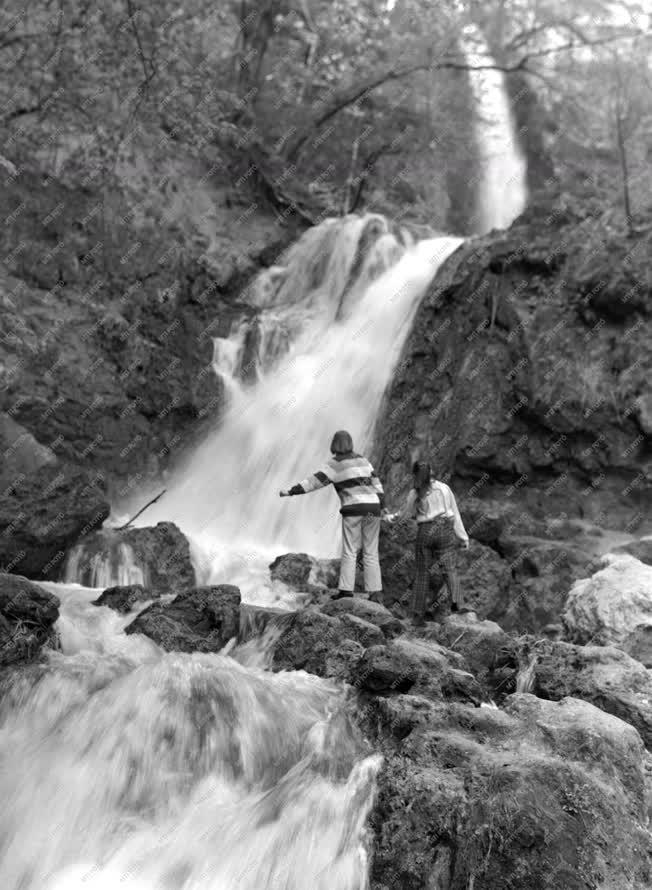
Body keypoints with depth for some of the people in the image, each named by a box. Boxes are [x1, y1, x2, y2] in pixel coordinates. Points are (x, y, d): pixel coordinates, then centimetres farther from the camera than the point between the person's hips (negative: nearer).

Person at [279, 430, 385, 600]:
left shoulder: (334, 463, 0)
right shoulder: (362, 459, 18)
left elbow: (315, 481, -7)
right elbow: (375, 482, 15)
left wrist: (291, 491, -5)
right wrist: (382, 506, 16)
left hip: (353, 509, -5)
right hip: (373, 508, 5)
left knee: (349, 552, 0)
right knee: (371, 553, 6)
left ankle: (346, 589, -9)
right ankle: (375, 591, 0)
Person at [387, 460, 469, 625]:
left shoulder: (415, 494, 5)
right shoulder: (444, 488, 7)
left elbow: (405, 512, 19)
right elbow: (455, 514, 7)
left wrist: (391, 517, 40)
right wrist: (463, 537, 11)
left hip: (425, 531, 0)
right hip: (445, 530, 0)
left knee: (422, 572, 7)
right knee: (449, 568, -3)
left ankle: (418, 613, 8)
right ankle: (456, 602, -24)